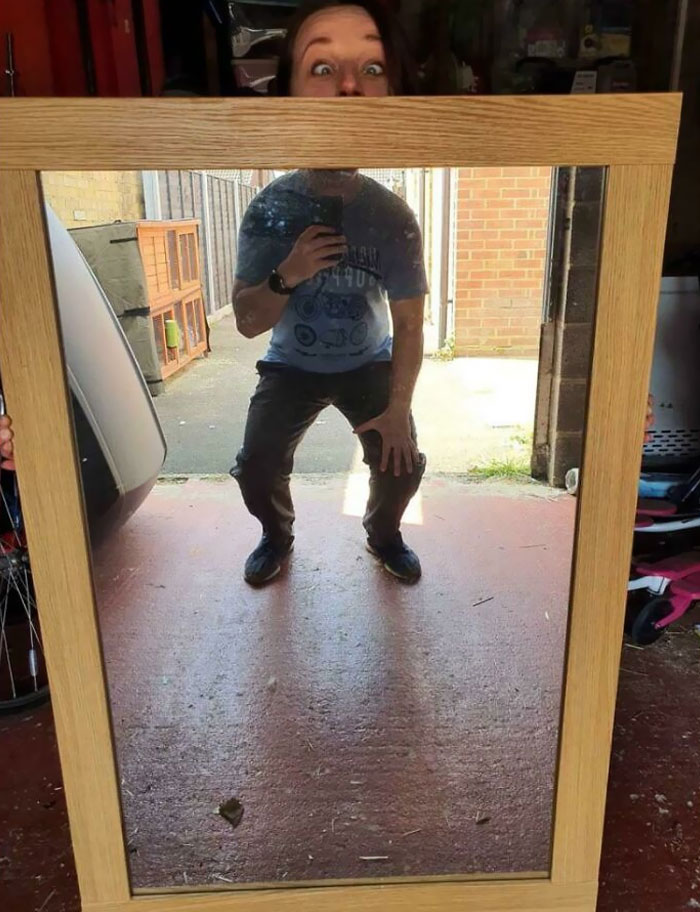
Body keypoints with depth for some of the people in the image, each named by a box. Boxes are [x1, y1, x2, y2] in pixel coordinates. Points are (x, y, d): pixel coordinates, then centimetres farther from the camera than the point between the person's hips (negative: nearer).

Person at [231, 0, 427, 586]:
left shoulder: (393, 218, -19)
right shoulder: (269, 210, -18)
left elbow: (409, 325, -13)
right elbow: (247, 322, -14)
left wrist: (398, 408, -19)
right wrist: (286, 276, -32)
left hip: (369, 364, 0)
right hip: (291, 366, 0)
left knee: (401, 463, -9)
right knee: (256, 468, -9)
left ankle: (383, 535, 24)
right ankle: (277, 536, 24)